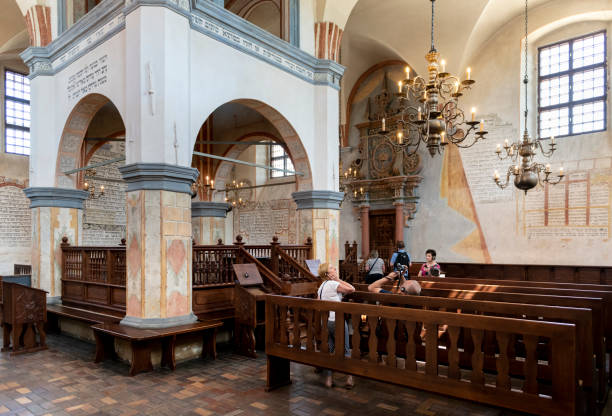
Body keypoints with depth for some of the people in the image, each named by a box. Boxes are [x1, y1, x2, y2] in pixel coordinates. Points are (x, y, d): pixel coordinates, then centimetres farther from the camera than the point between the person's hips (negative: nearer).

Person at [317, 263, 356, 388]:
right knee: (345, 350, 5)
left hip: (325, 321, 7)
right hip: (336, 320, -7)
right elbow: (351, 289, -10)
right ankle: (349, 378, 8)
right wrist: (338, 279, -5)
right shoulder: (333, 284, -13)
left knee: (328, 350, 12)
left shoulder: (321, 286, 13)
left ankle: (329, 378, 13)